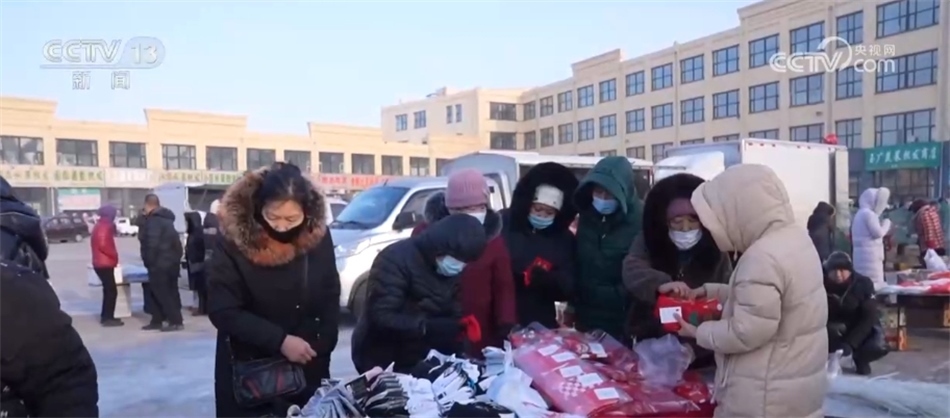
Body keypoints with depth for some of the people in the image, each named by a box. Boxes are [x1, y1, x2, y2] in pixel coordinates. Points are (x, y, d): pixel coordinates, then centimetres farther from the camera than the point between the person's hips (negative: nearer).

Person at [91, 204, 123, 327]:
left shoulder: (100, 226, 17)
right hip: (105, 263, -11)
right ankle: (108, 318, -7)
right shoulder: (104, 227, -15)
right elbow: (103, 245, -24)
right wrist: (115, 255, -14)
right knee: (111, 290, -8)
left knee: (108, 290, 17)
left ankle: (105, 316, 22)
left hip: (101, 263, 11)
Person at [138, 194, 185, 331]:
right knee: (163, 292, 16)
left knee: (162, 293, -4)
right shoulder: (166, 218, 15)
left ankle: (176, 321, -4)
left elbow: (152, 244, -21)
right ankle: (157, 321, 22)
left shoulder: (153, 221, -15)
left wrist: (149, 262, -12)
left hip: (160, 263, -10)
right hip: (170, 260, 10)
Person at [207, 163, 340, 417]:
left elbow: (330, 298, 3)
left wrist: (321, 346, -6)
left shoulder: (318, 234, -8)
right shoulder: (232, 241, -17)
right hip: (247, 371, -2)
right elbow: (222, 311, -16)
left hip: (308, 367, 3)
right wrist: (280, 340, -23)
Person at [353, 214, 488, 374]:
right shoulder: (395, 259, -23)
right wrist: (428, 327, -36)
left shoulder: (452, 270, 0)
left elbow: (453, 314, 5)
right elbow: (381, 317, -29)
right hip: (380, 361, -6)